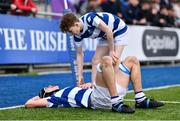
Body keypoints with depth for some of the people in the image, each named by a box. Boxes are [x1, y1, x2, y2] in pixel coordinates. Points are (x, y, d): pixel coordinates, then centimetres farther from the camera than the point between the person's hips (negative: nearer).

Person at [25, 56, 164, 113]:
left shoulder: (67, 91, 33)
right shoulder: (54, 98, 13)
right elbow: (29, 104, 1)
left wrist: (89, 84, 11)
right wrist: (41, 95, 23)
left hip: (112, 94, 8)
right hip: (98, 99, -8)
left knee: (132, 60, 14)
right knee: (106, 60, -27)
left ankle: (141, 100, 5)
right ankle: (116, 104, -30)